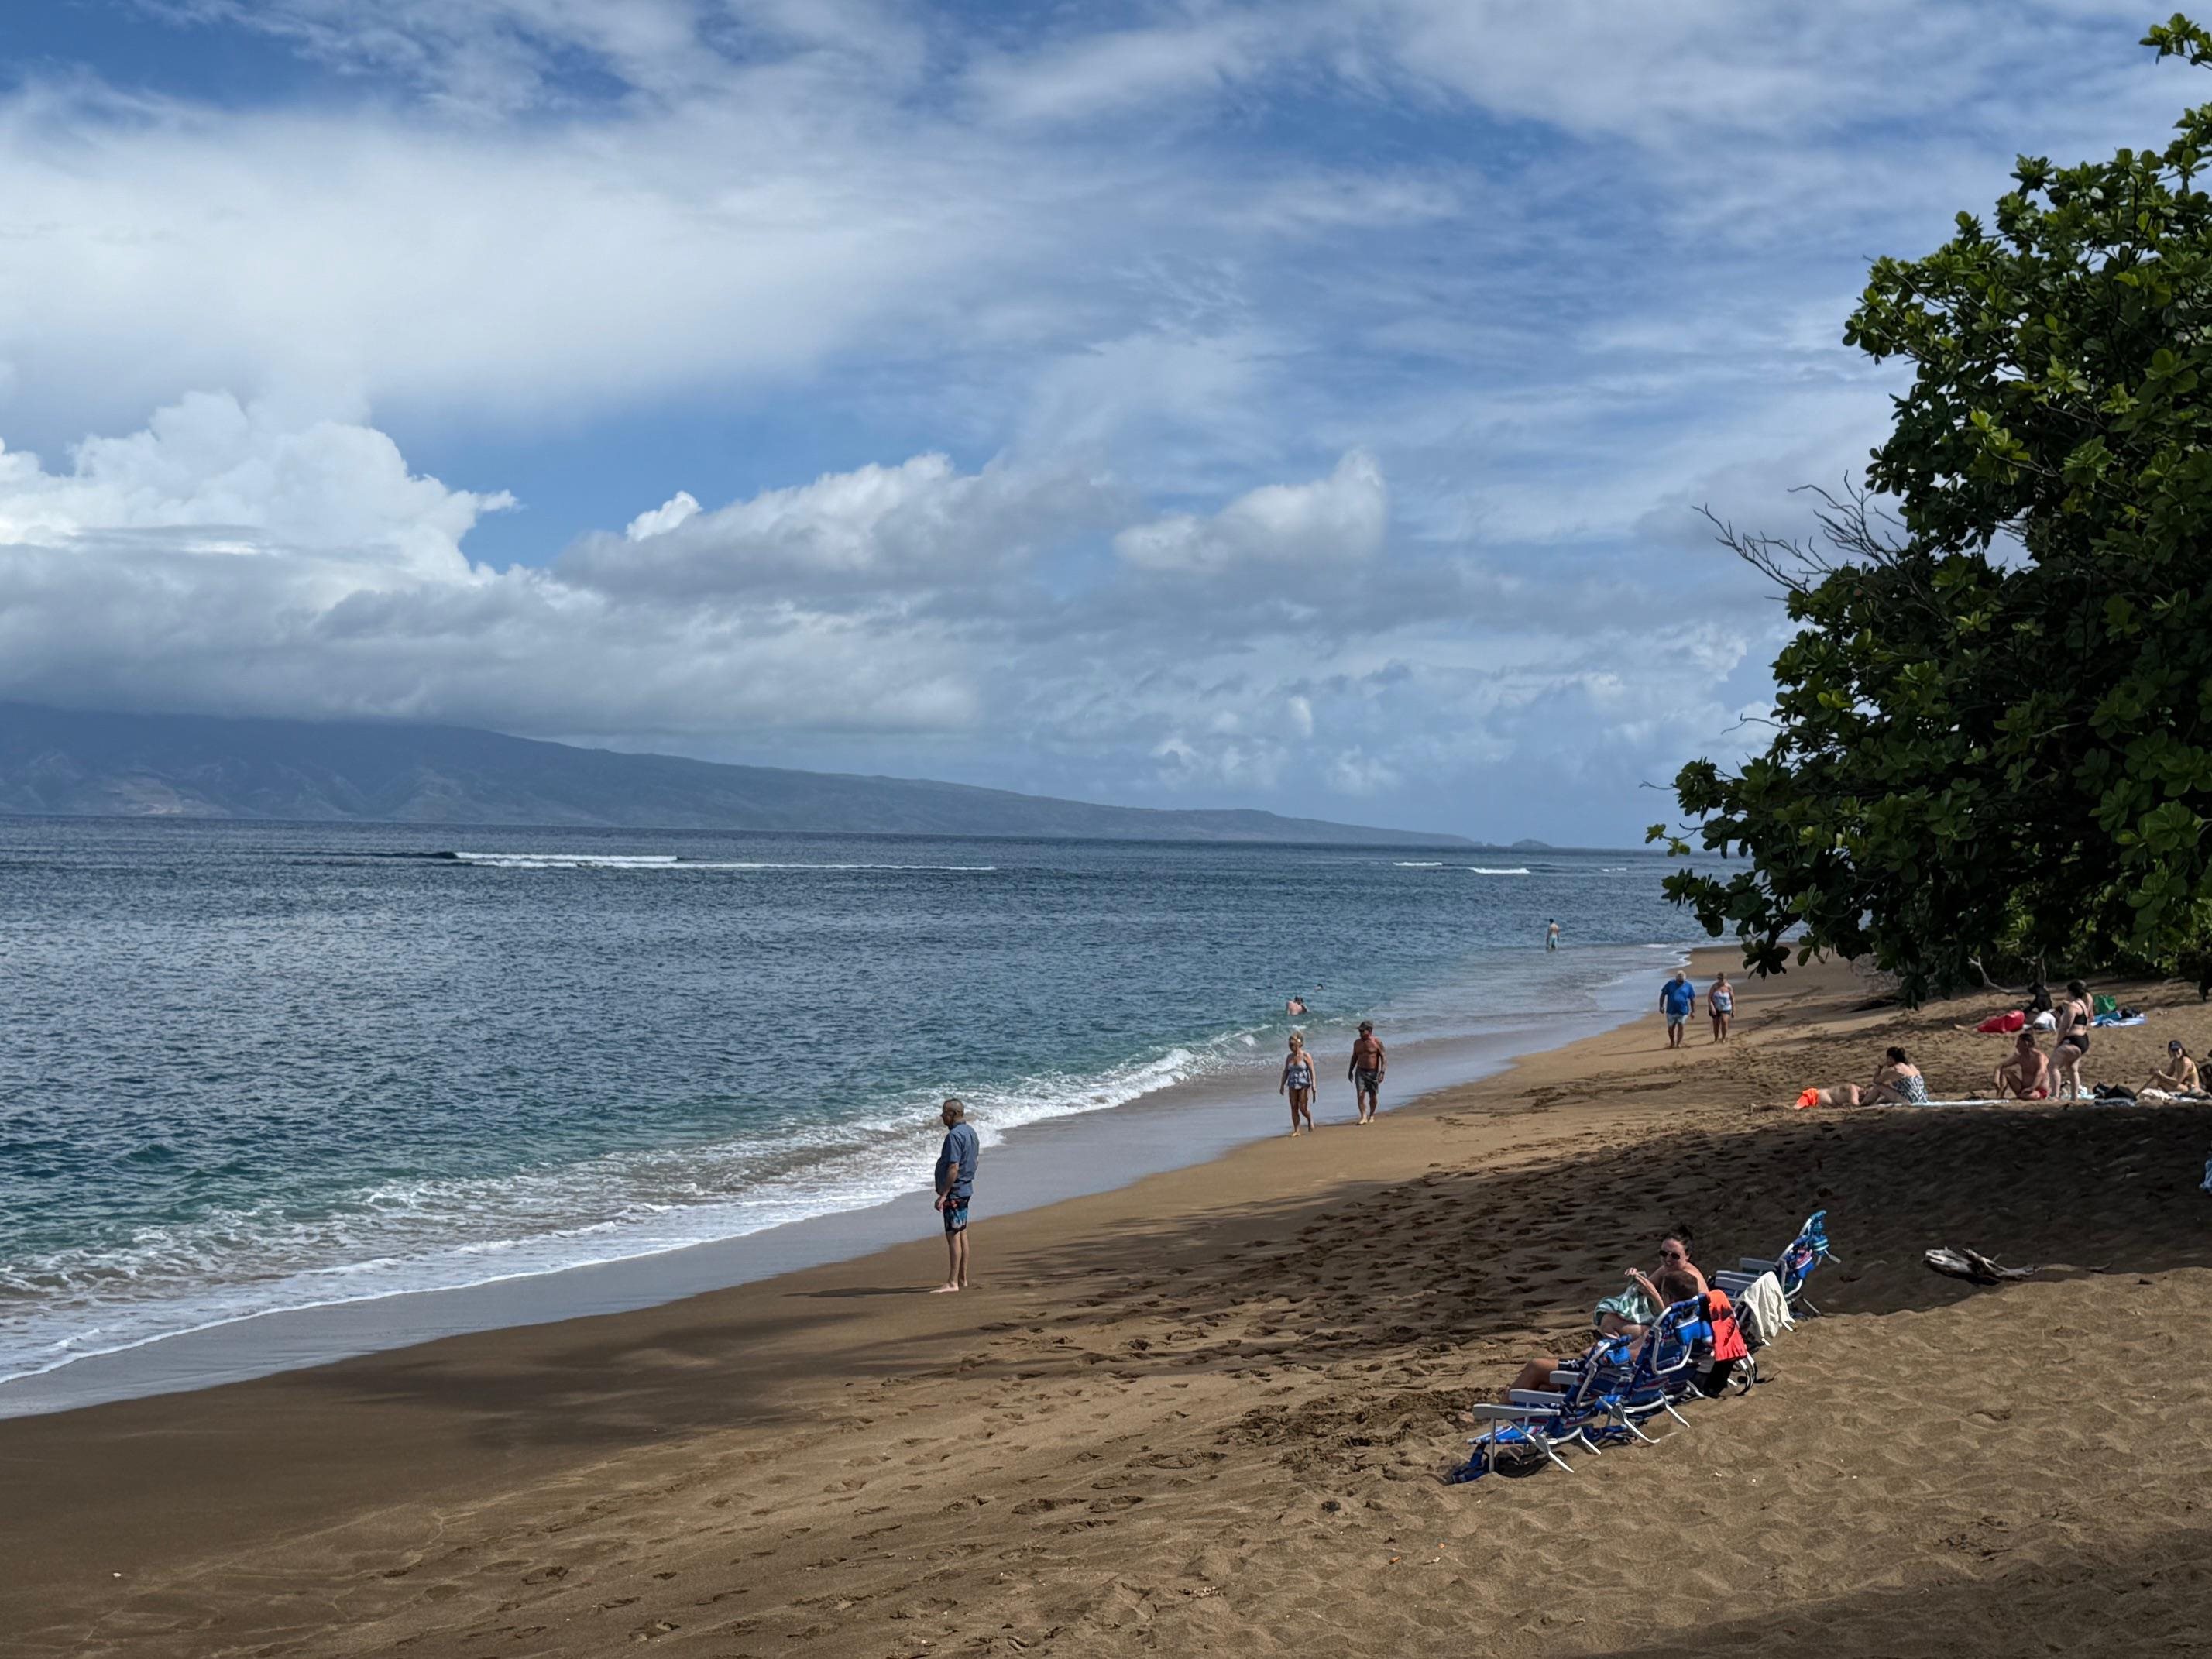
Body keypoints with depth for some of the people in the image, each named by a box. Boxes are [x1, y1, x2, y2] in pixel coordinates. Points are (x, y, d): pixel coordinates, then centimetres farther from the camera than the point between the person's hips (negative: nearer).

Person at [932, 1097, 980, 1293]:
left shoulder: (955, 1136, -19)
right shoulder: (970, 1131, 12)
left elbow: (954, 1168, -25)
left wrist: (943, 1194, -23)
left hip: (954, 1191, -10)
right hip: (966, 1189, 10)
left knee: (953, 1236, -8)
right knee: (962, 1234, 14)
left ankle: (952, 1283, -6)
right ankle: (962, 1279, 20)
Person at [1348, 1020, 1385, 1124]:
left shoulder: (1377, 1042, -7)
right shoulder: (1357, 1043, 7)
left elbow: (1383, 1057, -7)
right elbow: (1354, 1057, 18)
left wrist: (1382, 1072, -15)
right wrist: (1350, 1071, 15)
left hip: (1373, 1072, -3)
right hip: (1360, 1072, 3)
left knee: (1373, 1096, 7)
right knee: (1360, 1094, -12)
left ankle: (1371, 1115, 26)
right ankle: (1363, 1116, -12)